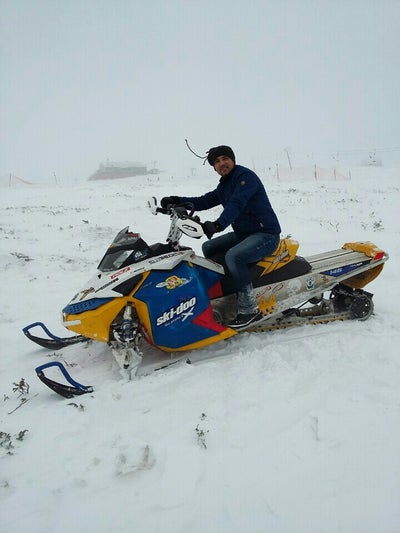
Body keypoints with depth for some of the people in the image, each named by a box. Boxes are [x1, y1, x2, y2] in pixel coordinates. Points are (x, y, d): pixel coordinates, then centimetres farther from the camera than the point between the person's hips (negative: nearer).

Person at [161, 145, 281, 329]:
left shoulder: (246, 176, -13)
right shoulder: (223, 186, 15)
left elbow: (236, 204, -31)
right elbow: (204, 201, 11)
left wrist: (218, 224, -46)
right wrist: (176, 201, -3)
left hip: (266, 234, -10)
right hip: (243, 233, 10)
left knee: (233, 256, -33)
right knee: (208, 248, 11)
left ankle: (249, 309, -24)